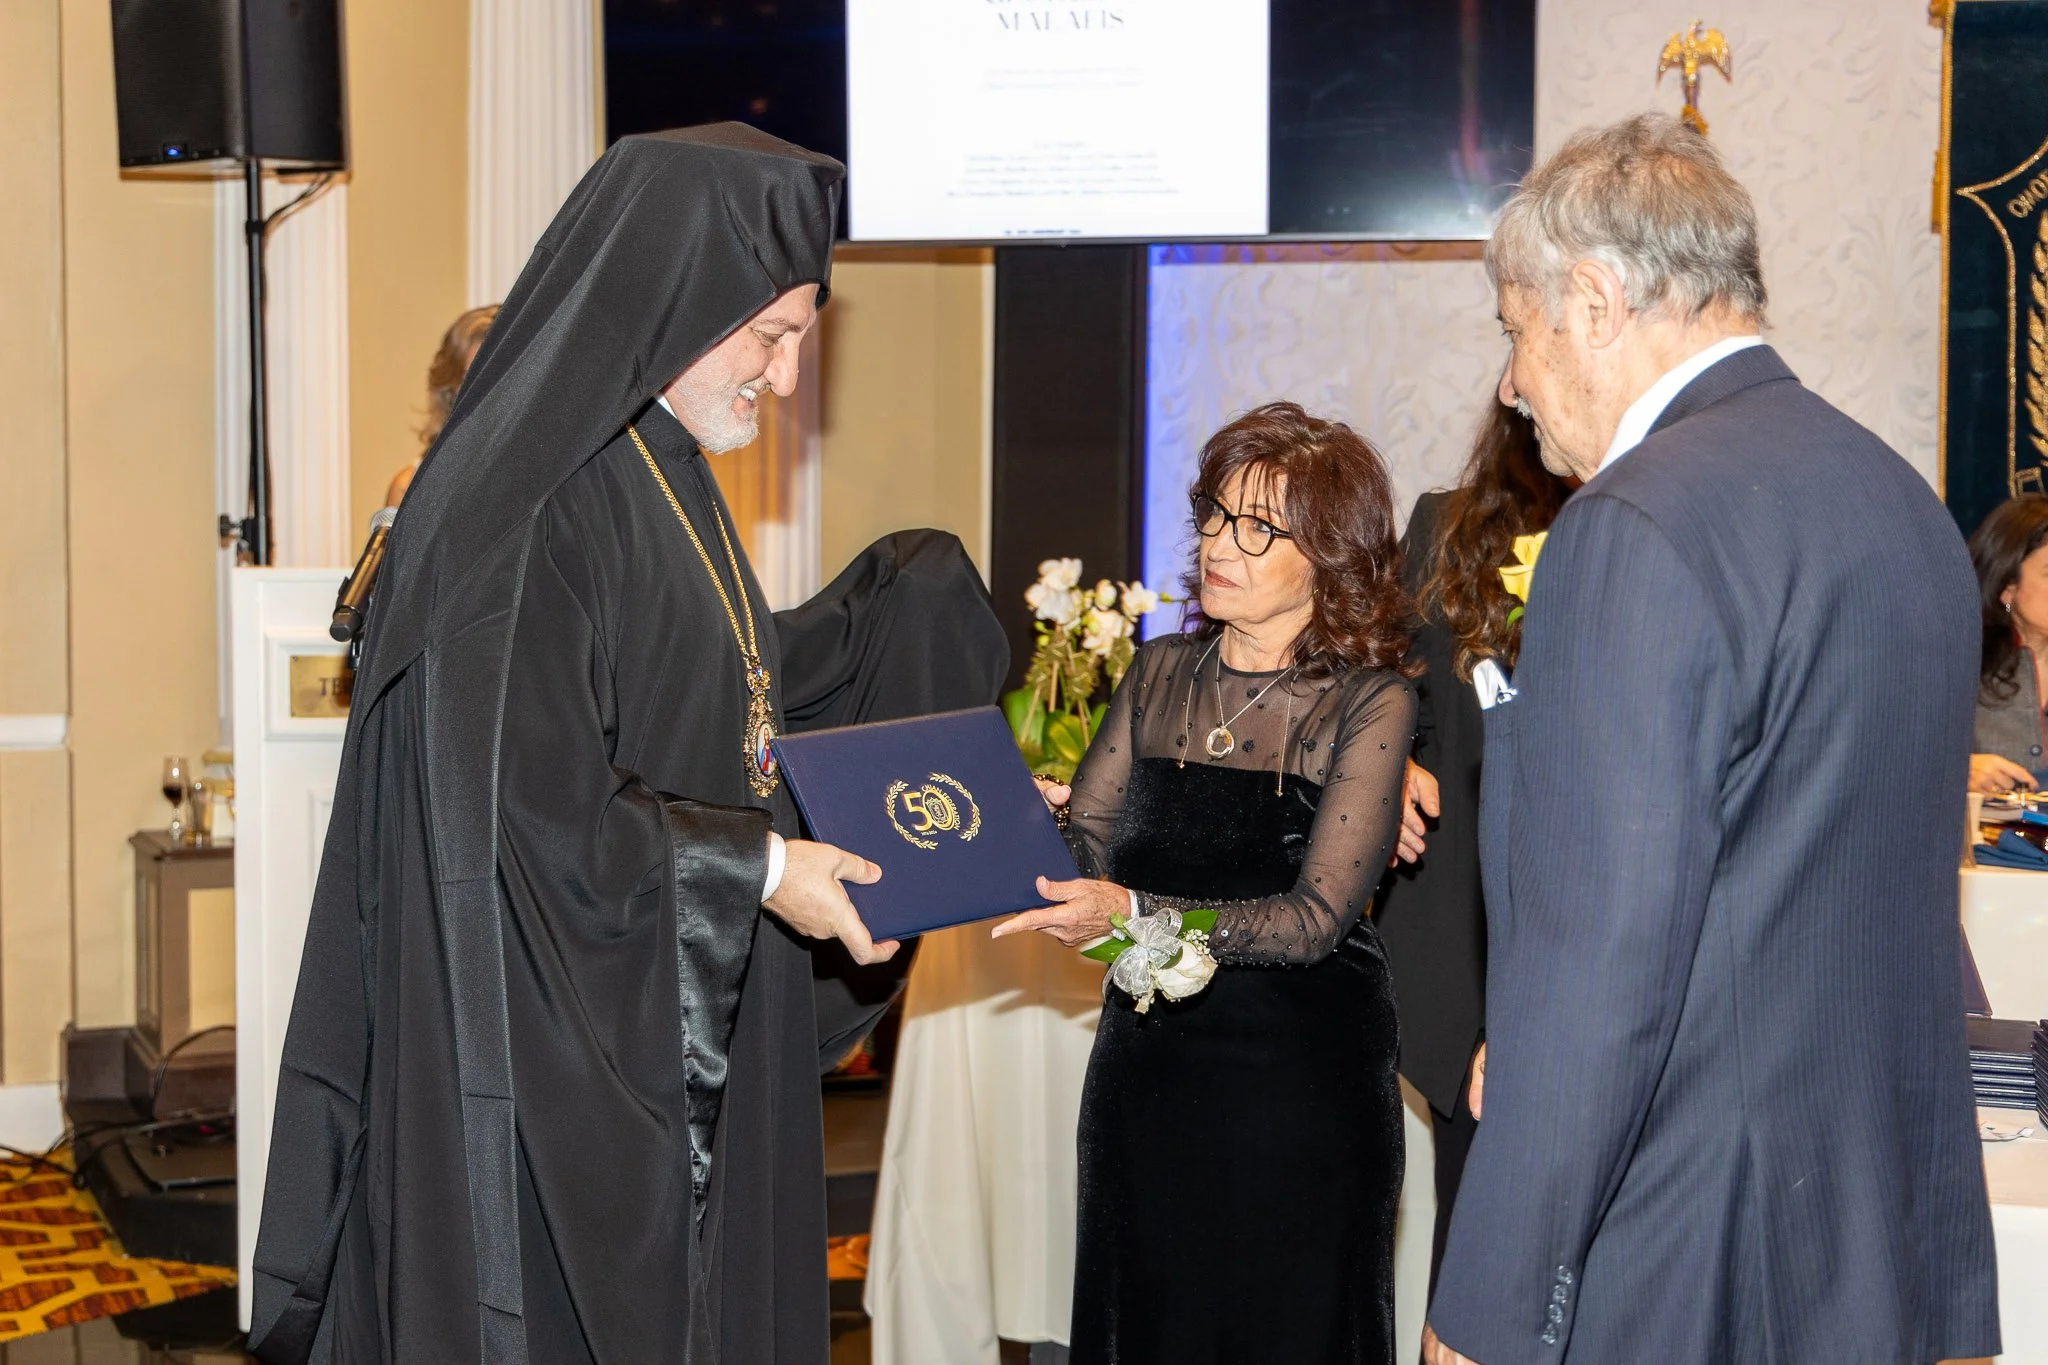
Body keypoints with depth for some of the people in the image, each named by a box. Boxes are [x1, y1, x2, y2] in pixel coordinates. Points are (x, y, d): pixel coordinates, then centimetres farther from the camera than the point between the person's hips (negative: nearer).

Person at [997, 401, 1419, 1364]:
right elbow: (1088, 838, 3)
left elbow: (1315, 919, -17)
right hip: (1148, 1063, 5)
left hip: (1301, 1080, -4)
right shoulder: (1160, 676, 6)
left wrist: (1136, 915, -27)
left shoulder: (1368, 705, -9)